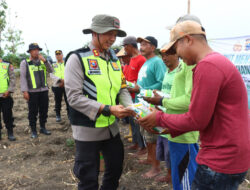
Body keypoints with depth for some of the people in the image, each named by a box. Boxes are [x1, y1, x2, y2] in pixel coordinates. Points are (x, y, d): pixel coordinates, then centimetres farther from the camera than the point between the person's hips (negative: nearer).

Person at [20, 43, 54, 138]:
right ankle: (33, 131, 14)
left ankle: (43, 128, 25)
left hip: (44, 90, 4)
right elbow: (23, 77, -5)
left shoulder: (42, 61, 10)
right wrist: (24, 91, -12)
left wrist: (45, 61, -14)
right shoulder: (25, 63, 0)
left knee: (44, 110, 11)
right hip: (32, 92, -4)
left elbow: (51, 71, -1)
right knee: (33, 112, 3)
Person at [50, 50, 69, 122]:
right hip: (57, 86, 1)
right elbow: (52, 75, -2)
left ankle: (70, 114, 10)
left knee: (68, 100, 0)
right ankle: (58, 115, 17)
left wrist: (64, 81, -18)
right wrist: (60, 80, -17)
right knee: (58, 101, 6)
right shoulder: (53, 65, 12)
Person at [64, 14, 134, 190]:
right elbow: (74, 97, -21)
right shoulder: (77, 58, -14)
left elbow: (122, 89, 8)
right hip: (88, 130, -6)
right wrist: (107, 109, -26)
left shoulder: (114, 59, 7)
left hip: (111, 127, 6)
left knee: (116, 169, 22)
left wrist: (129, 106, -13)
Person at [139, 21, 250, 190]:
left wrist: (160, 119, -5)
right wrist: (172, 129, 13)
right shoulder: (218, 61, 13)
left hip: (221, 163, -9)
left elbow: (196, 121, -19)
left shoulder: (207, 66, -20)